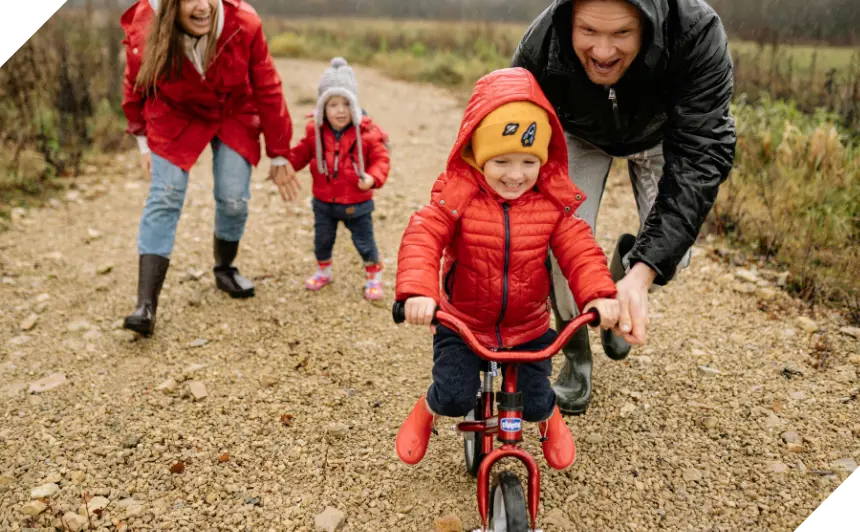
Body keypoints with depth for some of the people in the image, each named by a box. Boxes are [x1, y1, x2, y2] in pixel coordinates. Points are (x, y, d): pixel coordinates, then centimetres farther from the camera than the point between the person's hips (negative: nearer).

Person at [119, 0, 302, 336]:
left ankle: (224, 270, 25)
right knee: (164, 198, -12)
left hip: (235, 114, 1)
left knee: (234, 200, -6)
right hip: (176, 117, 0)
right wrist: (143, 141, 4)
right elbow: (135, 88, -6)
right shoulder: (144, 33, -27)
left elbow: (268, 91, -17)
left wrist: (279, 155, -10)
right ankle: (146, 305, -14)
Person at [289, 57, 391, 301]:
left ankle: (373, 275, 31)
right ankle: (323, 270, 44)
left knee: (364, 241, 9)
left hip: (357, 204, -3)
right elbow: (302, 153, 6)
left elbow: (381, 160, -12)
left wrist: (372, 178, -29)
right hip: (324, 202, 3)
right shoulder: (315, 131, -6)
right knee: (322, 239, 19)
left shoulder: (368, 132, -15)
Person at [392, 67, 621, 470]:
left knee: (534, 402, 2)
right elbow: (422, 239, -26)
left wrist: (599, 294, -32)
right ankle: (427, 411, 26)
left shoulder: (552, 202, -9)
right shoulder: (458, 195, -17)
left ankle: (550, 420, 42)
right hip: (462, 323, -1)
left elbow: (579, 250, -13)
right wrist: (417, 291, -44)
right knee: (454, 397, -13)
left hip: (528, 327, 2)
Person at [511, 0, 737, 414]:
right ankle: (576, 357, 8)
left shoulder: (697, 33, -40)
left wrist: (643, 273, -52)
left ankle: (626, 266, 25)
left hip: (662, 133, 1)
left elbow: (700, 157, -42)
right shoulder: (540, 47, -37)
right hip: (580, 134, 0)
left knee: (671, 253, -14)